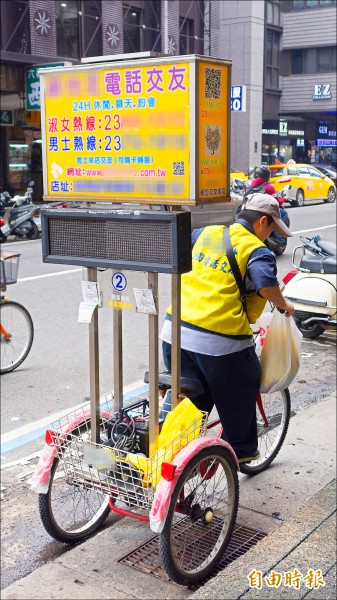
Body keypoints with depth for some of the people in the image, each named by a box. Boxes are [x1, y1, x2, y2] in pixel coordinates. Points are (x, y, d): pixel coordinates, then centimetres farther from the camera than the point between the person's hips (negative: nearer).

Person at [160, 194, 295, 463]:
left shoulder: (205, 233, 13)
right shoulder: (256, 249, -4)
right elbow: (266, 286, -21)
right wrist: (284, 305, 0)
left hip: (175, 331, 5)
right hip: (220, 339, -5)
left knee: (187, 398, 19)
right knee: (240, 394, 19)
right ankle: (242, 449, 32)